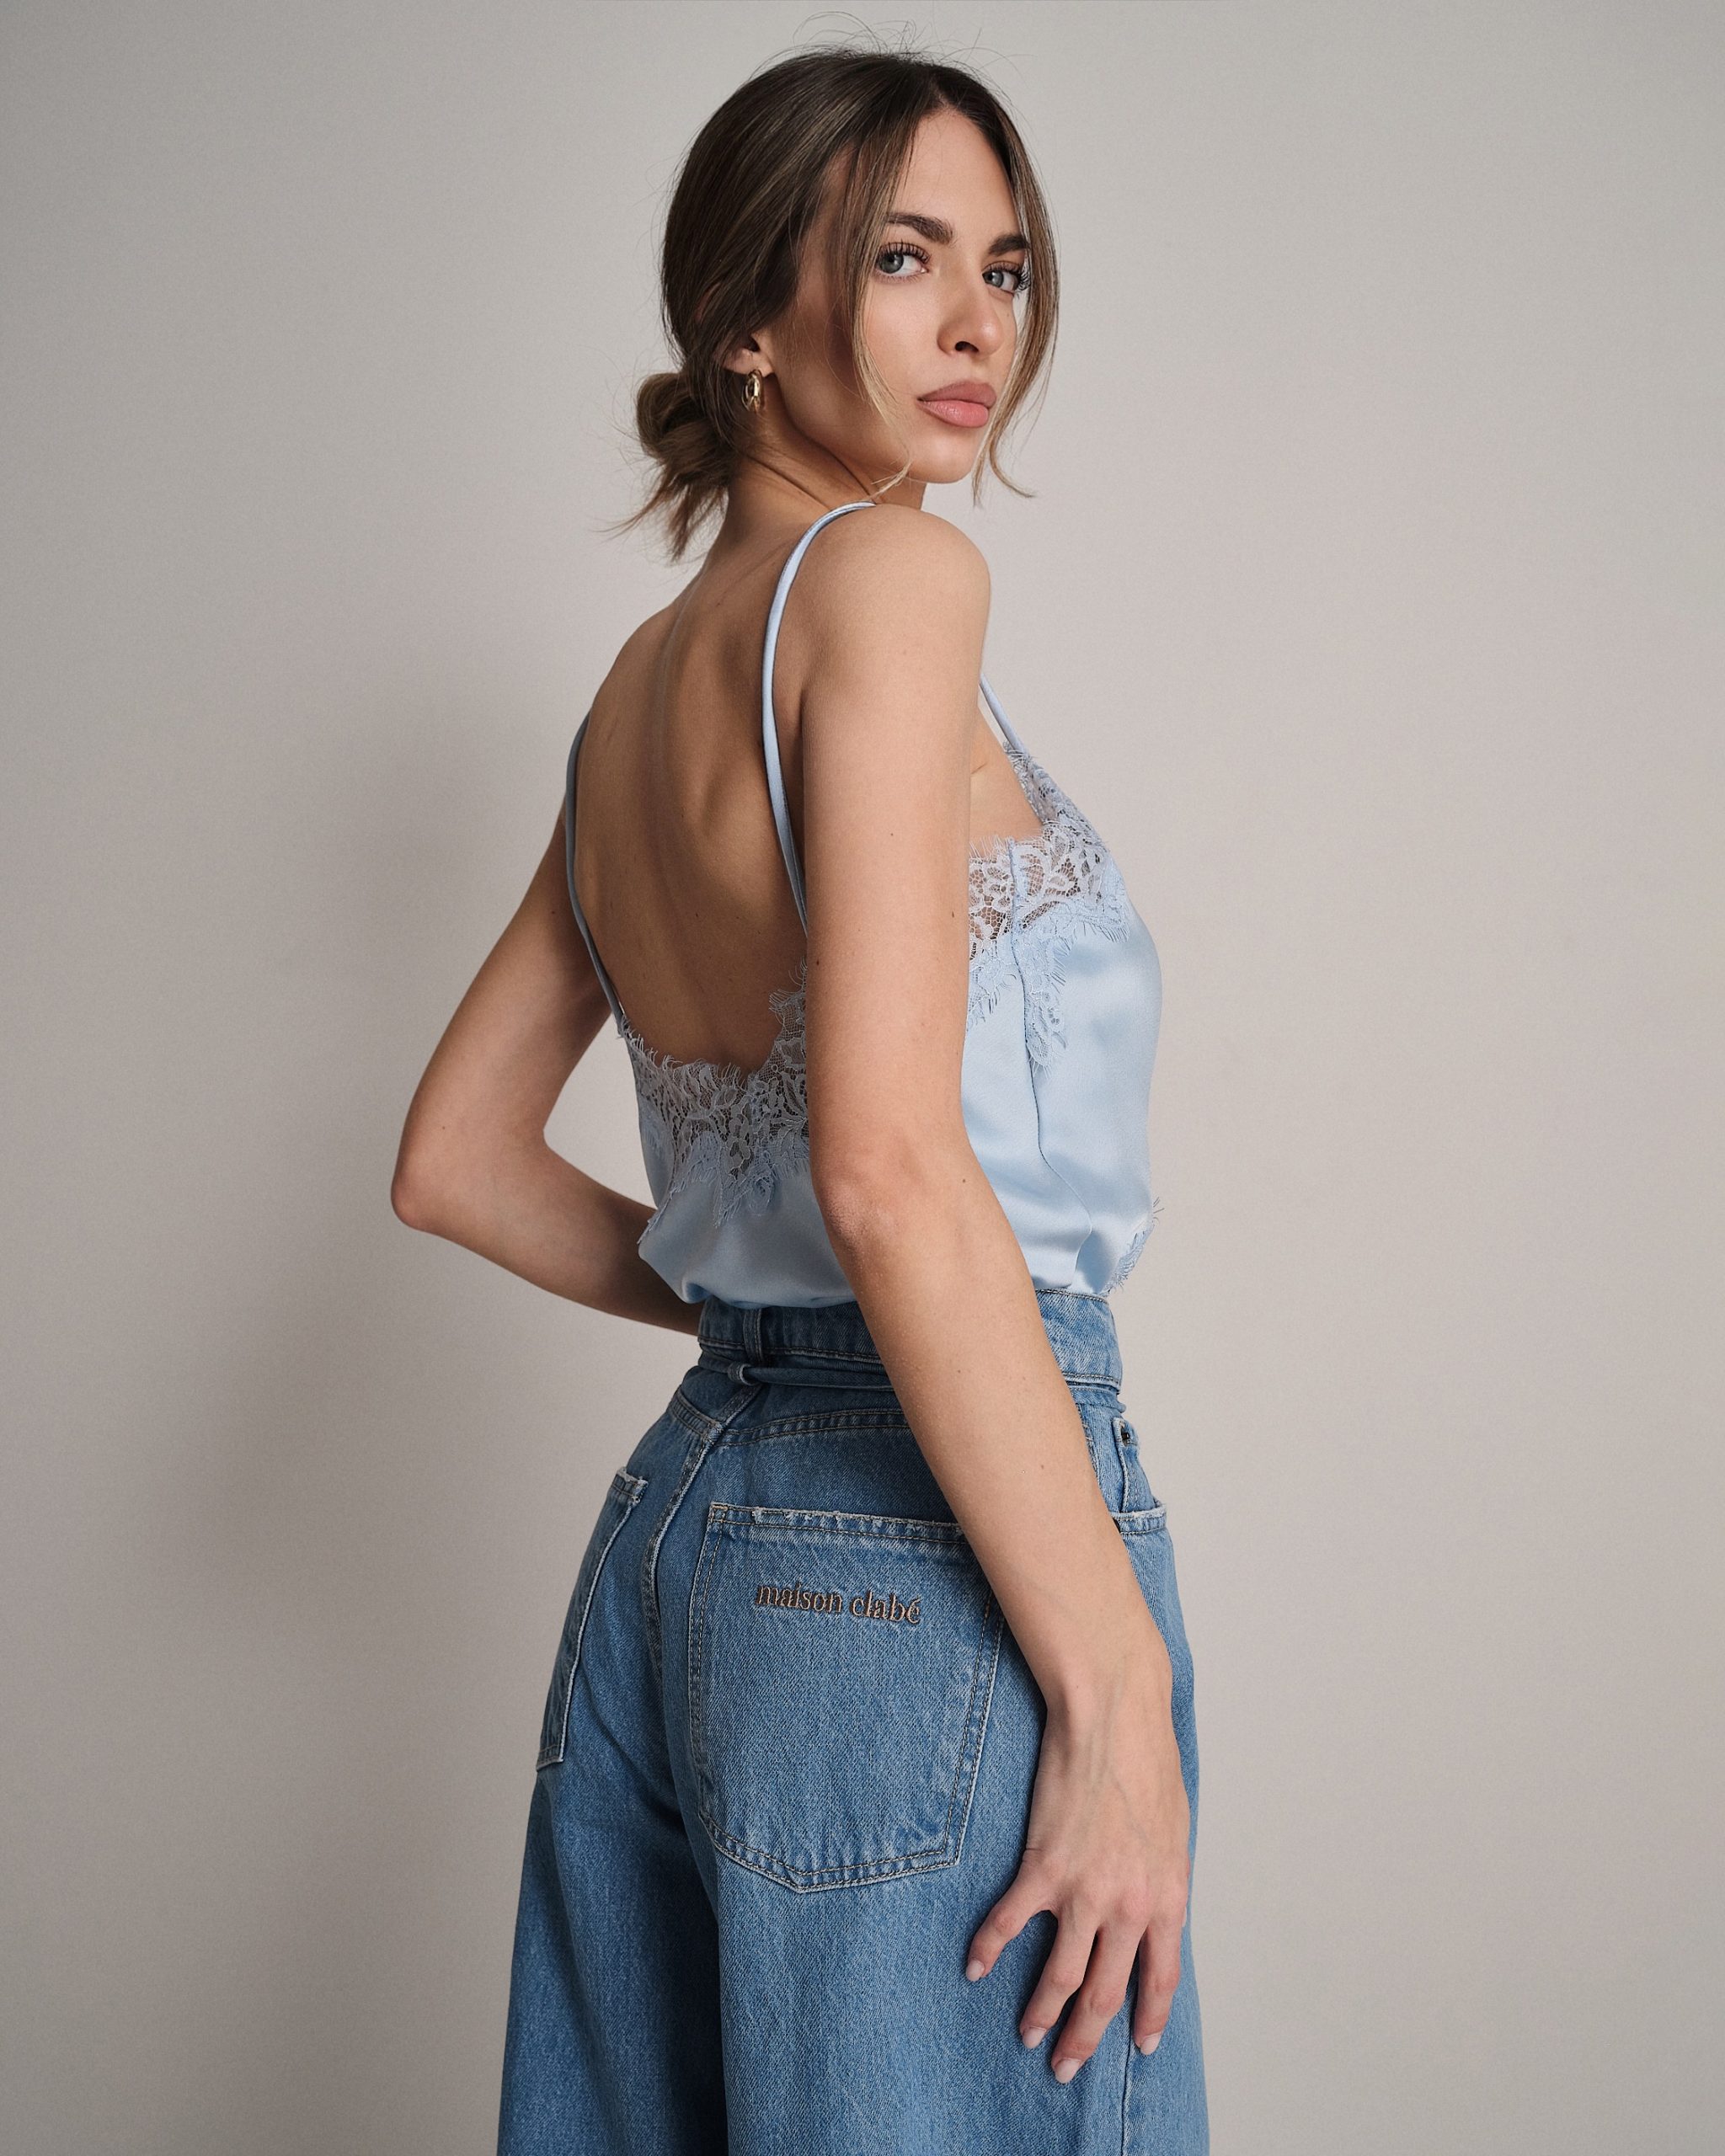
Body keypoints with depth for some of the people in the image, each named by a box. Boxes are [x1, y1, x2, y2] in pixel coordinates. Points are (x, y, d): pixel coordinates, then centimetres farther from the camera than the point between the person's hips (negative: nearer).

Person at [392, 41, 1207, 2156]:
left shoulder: (641, 685, 14)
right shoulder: (891, 576, -10)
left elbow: (455, 1162, 19)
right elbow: (892, 1165, -21)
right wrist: (1120, 1693, -20)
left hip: (674, 1525, 9)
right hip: (923, 1559, -9)